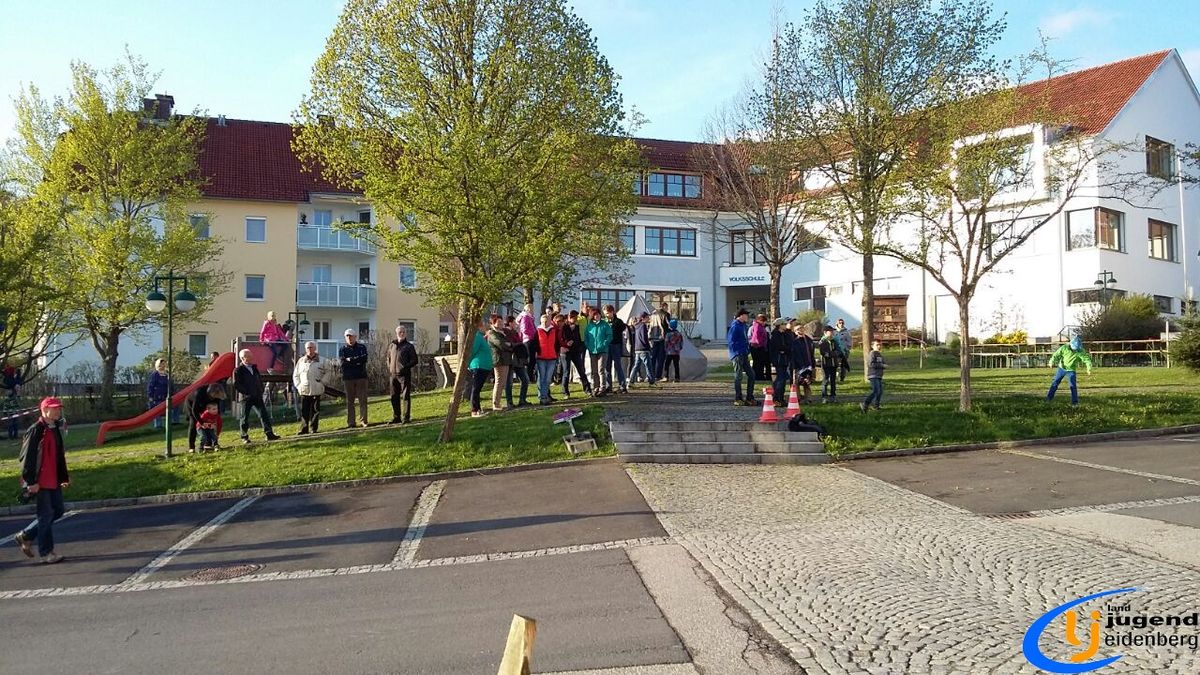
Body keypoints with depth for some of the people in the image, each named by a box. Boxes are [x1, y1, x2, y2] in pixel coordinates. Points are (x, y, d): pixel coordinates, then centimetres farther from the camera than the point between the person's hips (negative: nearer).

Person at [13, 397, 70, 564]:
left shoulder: (55, 430, 12)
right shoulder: (35, 431, -14)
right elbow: (27, 458, -16)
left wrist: (64, 477, 20)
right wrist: (31, 482, -19)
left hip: (54, 481, 9)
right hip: (40, 482, -9)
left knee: (57, 511, 13)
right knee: (46, 515, -2)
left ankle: (25, 536, 27)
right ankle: (46, 553, 9)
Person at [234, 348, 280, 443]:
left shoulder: (254, 368, 12)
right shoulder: (238, 370, -8)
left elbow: (259, 379, 22)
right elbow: (236, 385, -13)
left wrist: (262, 390, 10)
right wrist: (246, 392, -15)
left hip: (257, 396, 6)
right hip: (246, 398, -6)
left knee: (264, 414, 0)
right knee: (244, 417, 4)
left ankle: (269, 434, 1)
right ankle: (244, 437, 14)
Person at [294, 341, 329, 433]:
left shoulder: (321, 361, 6)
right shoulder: (301, 361, 11)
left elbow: (327, 372, 13)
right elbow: (295, 375, 17)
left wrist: (322, 382, 0)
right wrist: (298, 385, 6)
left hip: (316, 390, -1)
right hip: (304, 390, 1)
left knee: (315, 410, 1)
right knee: (304, 411, 0)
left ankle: (313, 429, 8)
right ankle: (304, 429, 4)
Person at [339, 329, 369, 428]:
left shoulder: (362, 347, 9)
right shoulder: (342, 349, 9)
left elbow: (364, 358, -8)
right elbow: (342, 362, -7)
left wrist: (350, 360, -10)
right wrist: (357, 361, -12)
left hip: (361, 376, 0)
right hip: (348, 378, 0)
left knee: (363, 399, -2)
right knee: (349, 401, 3)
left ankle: (363, 421, 1)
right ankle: (350, 423, 6)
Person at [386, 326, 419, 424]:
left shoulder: (409, 346, 2)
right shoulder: (391, 346, 15)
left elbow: (415, 360, -1)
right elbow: (388, 360, 22)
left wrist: (406, 367, -14)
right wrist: (389, 373, 12)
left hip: (404, 375, -4)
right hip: (393, 375, 5)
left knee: (405, 396, -3)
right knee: (394, 397, 8)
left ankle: (406, 417, 1)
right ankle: (396, 417, 18)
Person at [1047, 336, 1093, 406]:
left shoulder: (1081, 351, -17)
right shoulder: (1064, 348, -16)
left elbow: (1087, 359, -21)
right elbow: (1056, 354, -11)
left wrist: (1089, 368, -36)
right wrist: (1052, 362, -26)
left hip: (1071, 370, -1)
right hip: (1061, 368, 1)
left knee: (1073, 386, -8)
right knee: (1055, 383, 9)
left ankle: (1075, 401, 3)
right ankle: (1049, 397, 22)